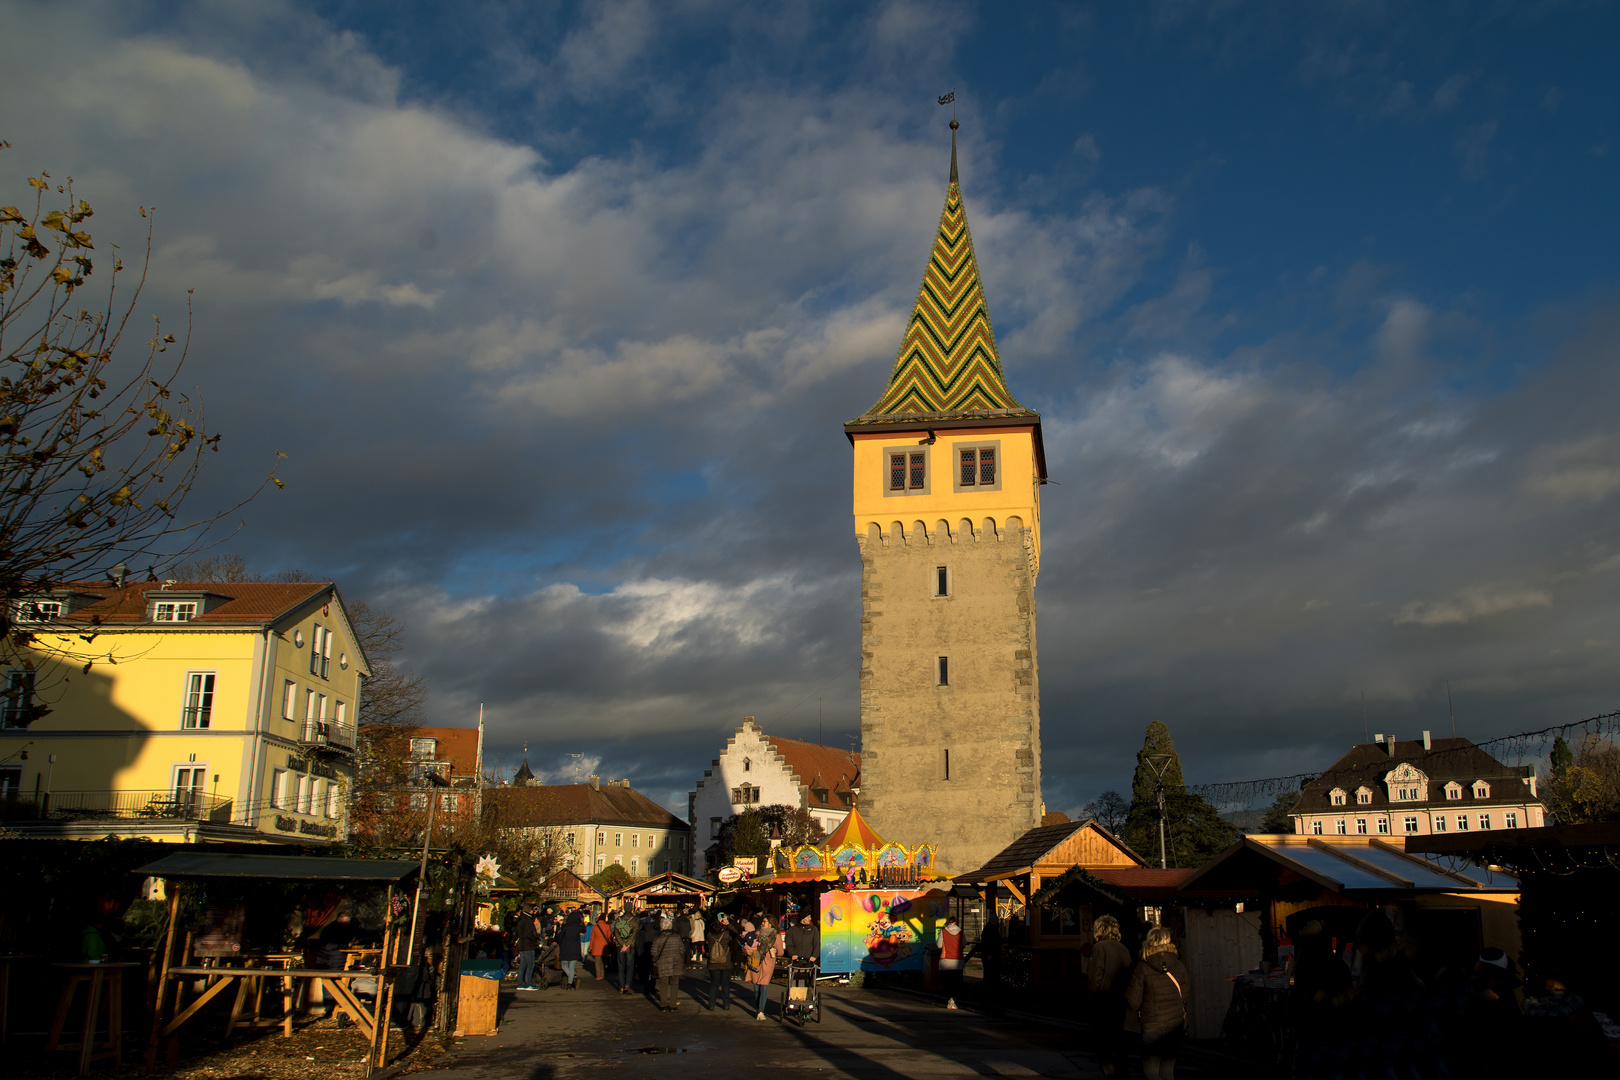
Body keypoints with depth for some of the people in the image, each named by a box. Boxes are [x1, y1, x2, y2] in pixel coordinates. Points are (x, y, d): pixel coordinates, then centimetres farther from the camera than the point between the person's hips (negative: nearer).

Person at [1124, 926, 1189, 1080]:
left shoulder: (1143, 969, -13)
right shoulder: (1179, 966, -3)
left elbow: (1133, 1002, -10)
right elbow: (1185, 994, 11)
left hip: (1152, 1026, -4)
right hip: (1176, 1023, 4)